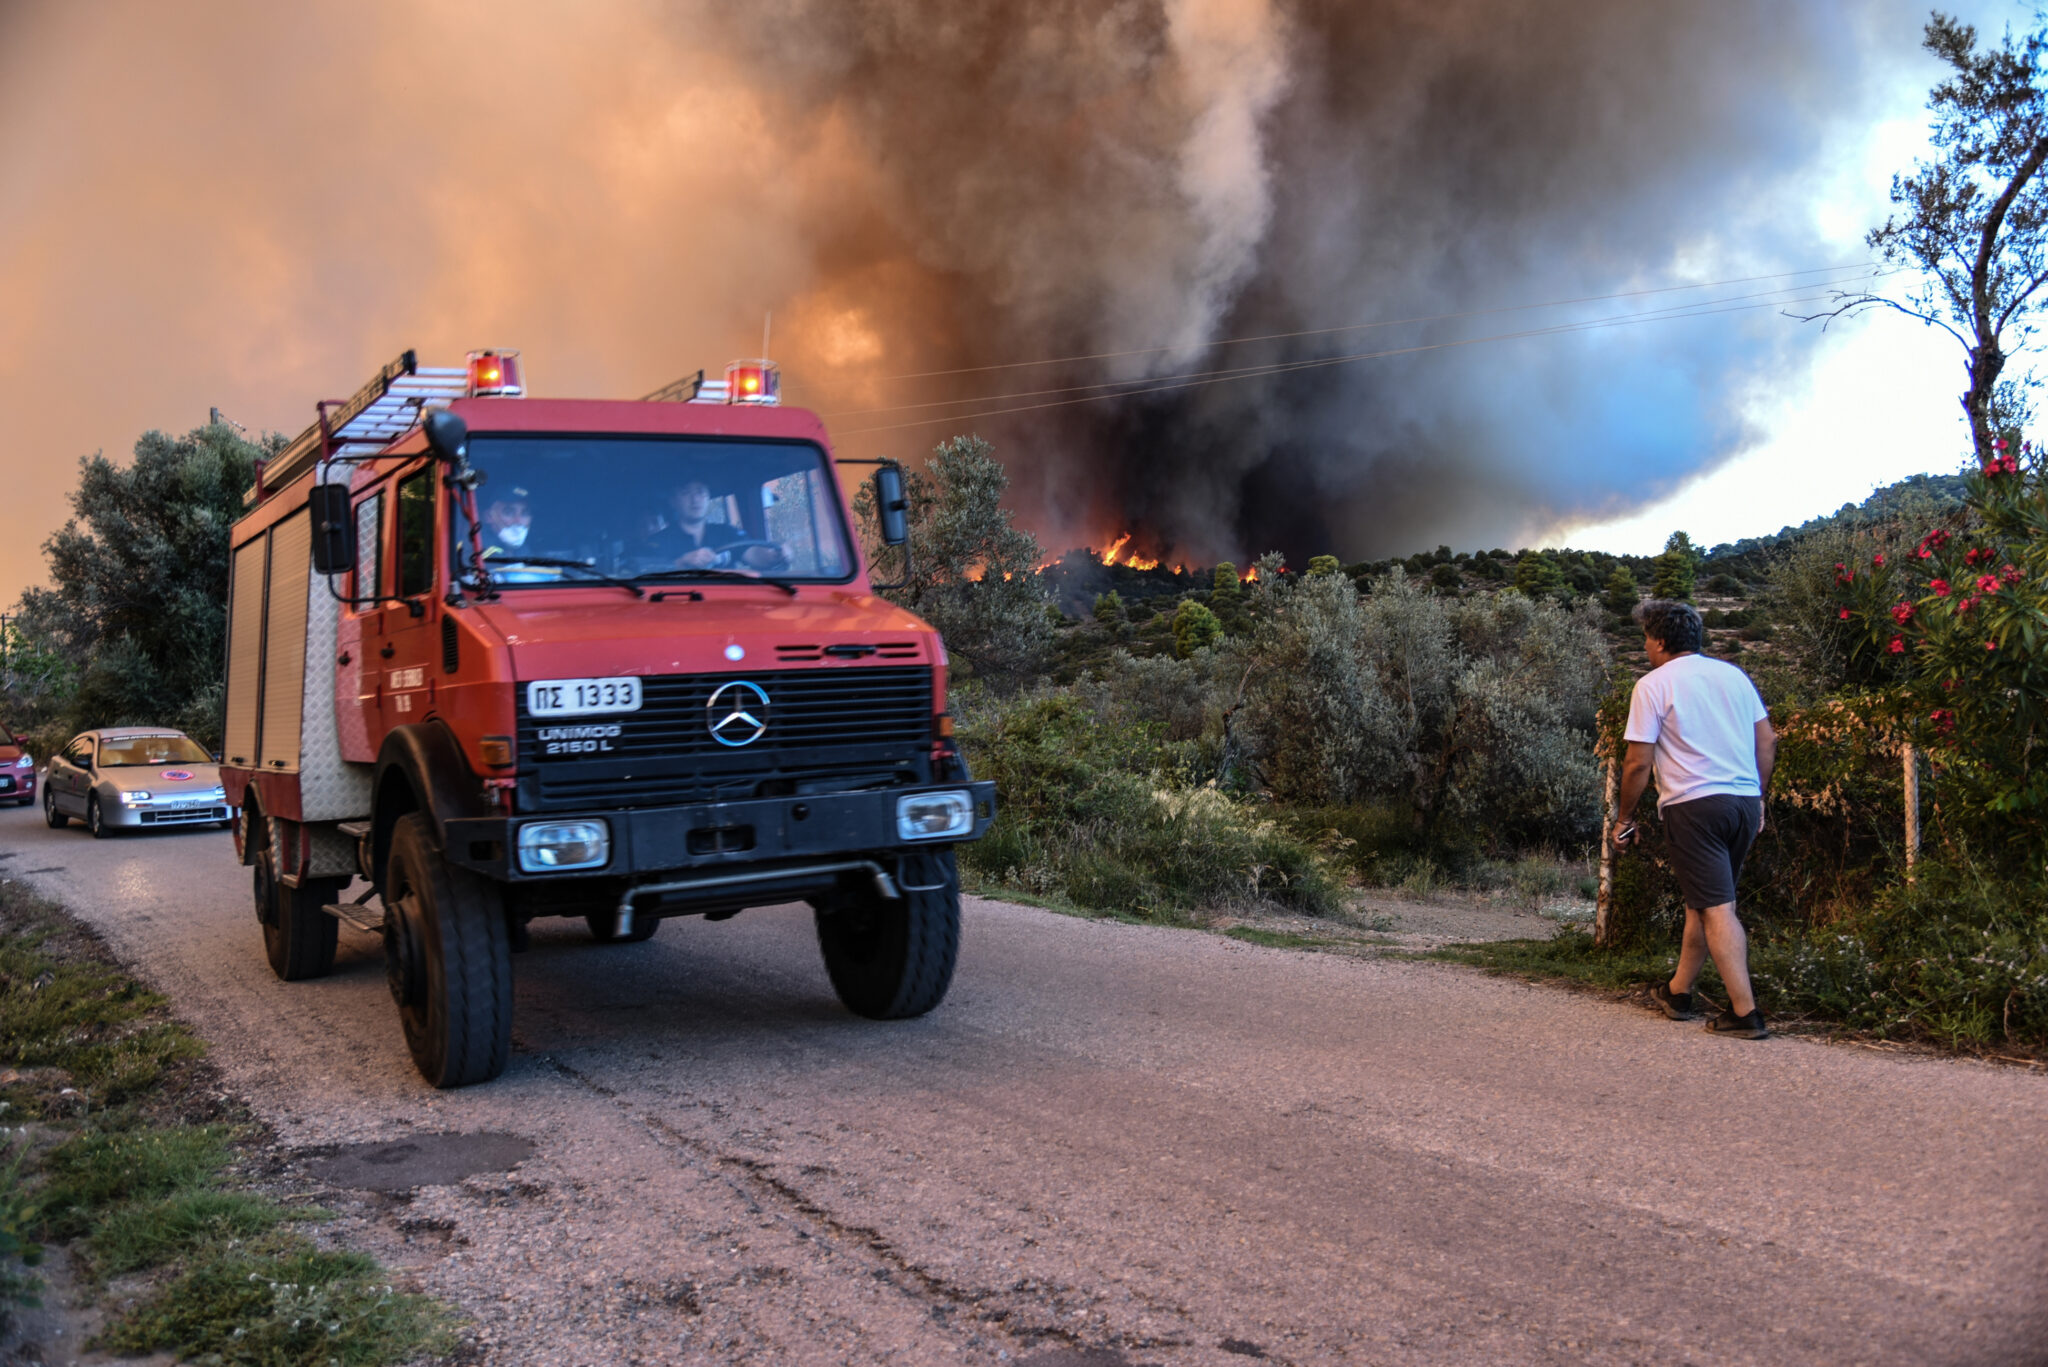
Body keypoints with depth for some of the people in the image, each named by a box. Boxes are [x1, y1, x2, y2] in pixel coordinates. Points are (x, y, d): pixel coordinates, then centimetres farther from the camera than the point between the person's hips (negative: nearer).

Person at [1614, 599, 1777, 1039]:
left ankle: (1745, 1012, -11)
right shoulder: (1733, 674, 13)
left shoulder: (1653, 685, -4)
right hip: (1744, 802, 7)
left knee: (1717, 909, -7)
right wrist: (1758, 797, 23)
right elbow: (1767, 741, 13)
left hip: (1693, 805, -6)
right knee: (1701, 901, 17)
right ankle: (1678, 993, 28)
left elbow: (1638, 763, -7)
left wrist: (1624, 819, 4)